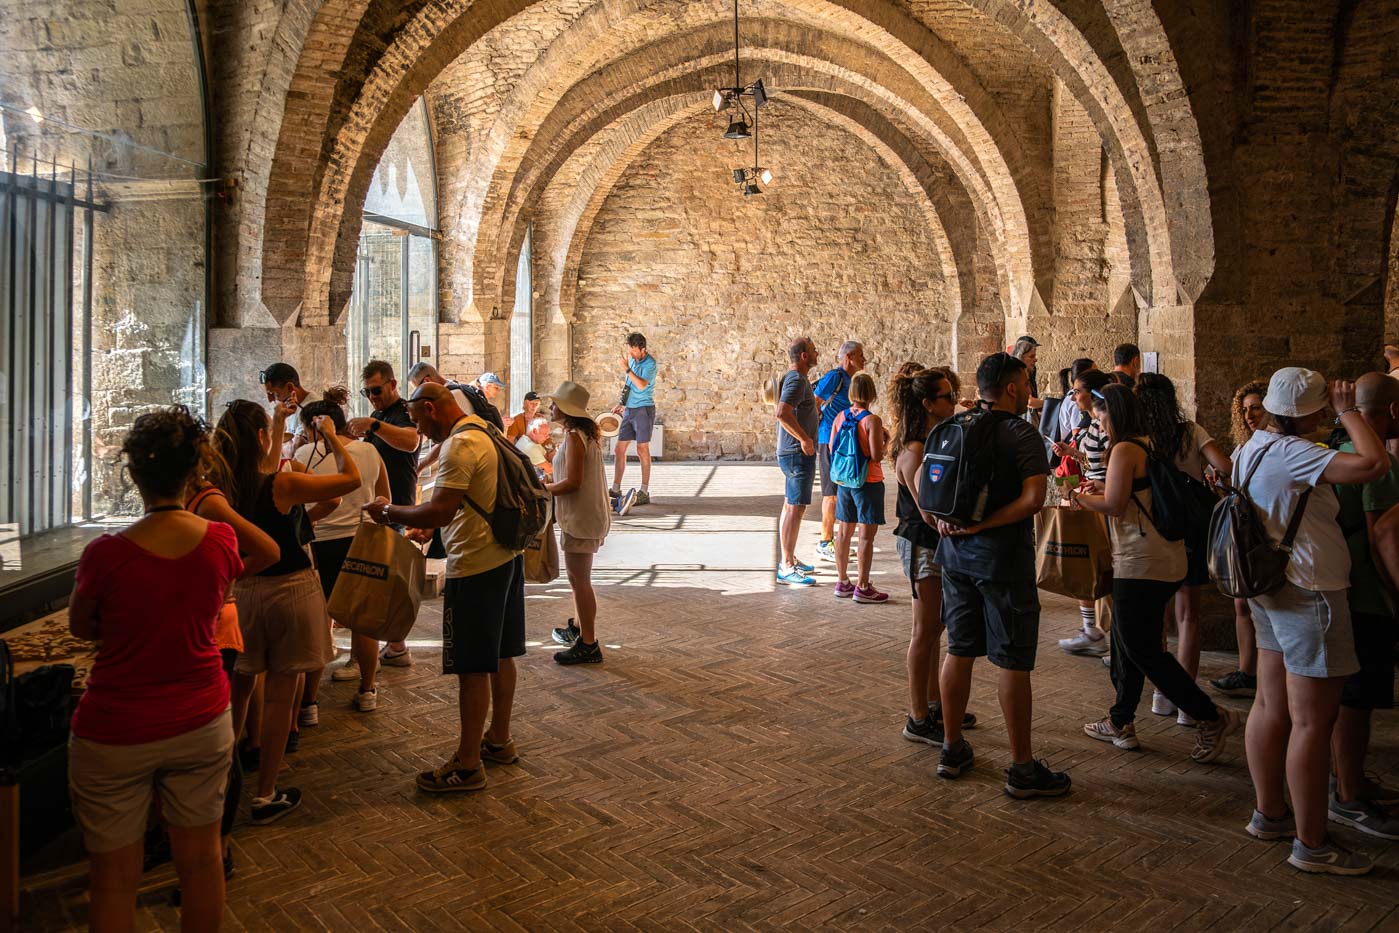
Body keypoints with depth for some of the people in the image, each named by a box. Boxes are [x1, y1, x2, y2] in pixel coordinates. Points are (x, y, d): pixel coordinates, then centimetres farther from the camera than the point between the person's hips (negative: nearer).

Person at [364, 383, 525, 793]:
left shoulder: (461, 445, -19)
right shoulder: (485, 431, 11)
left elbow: (439, 512, -26)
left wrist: (389, 511, -11)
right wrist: (421, 526, 16)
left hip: (475, 568, -10)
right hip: (505, 556, 10)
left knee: (473, 667, 0)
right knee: (500, 656, 19)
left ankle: (468, 764, 10)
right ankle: (499, 739, 33)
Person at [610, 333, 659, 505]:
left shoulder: (649, 363, -10)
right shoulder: (631, 360, 13)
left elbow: (642, 385, -24)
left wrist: (627, 369, -21)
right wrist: (622, 403, 16)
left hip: (644, 409, -8)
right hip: (629, 410, 8)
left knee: (642, 450, -4)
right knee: (619, 449, 6)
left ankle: (644, 492, 2)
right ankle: (615, 489, 12)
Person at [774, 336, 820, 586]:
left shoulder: (797, 379, 16)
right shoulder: (796, 380, -17)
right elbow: (782, 413, -31)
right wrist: (804, 438, -25)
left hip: (794, 453, 11)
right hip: (798, 453, -11)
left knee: (791, 506, 16)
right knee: (796, 508, -10)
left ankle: (788, 560, 26)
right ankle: (786, 568, -9)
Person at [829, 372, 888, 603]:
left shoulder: (840, 417, 2)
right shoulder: (872, 420, -16)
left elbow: (832, 450, 6)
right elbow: (877, 456, -18)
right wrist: (885, 441, 0)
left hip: (845, 481, 6)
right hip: (868, 482, -6)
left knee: (844, 532, 13)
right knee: (867, 535, 0)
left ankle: (843, 583, 22)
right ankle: (862, 588, 3)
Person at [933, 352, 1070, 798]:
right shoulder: (1023, 435, -12)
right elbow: (1033, 498, -23)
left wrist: (946, 521, 3)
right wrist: (982, 525, -18)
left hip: (957, 551, 7)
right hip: (1002, 556, -6)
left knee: (959, 650, 14)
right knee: (1013, 661, 1)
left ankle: (952, 749, 25)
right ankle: (1023, 769, 10)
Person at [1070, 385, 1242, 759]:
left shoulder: (1125, 450, -14)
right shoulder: (1152, 446, 13)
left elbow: (1114, 505, -19)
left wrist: (1078, 497, -4)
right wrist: (1100, 490, 16)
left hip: (1141, 564, -10)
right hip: (1165, 558, 10)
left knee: (1142, 650, -1)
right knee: (1125, 642, 15)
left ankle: (1211, 717, 3)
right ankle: (1121, 723, 23)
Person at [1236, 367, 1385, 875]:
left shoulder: (1253, 448, 10)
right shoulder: (1292, 454, -20)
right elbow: (1374, 463, -27)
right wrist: (1348, 412, -14)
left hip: (1271, 587, 10)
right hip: (1309, 592, -10)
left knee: (1271, 705, 15)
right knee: (1313, 721, -2)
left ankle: (1269, 813, 27)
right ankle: (1311, 843, 7)